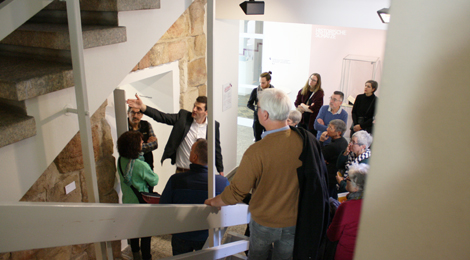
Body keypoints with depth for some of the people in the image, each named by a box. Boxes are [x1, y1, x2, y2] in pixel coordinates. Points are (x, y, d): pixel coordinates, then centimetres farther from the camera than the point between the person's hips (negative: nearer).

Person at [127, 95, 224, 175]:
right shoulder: (183, 116, -2)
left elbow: (216, 148, 7)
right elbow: (162, 117, -9)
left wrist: (220, 170, 12)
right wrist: (143, 107, -23)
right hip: (181, 172, 1)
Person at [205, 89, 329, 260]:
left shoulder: (256, 151, -29)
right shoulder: (309, 141, -17)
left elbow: (237, 192, -18)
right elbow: (320, 176, -2)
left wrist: (214, 202, 2)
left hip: (264, 222, -3)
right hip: (296, 222, 3)